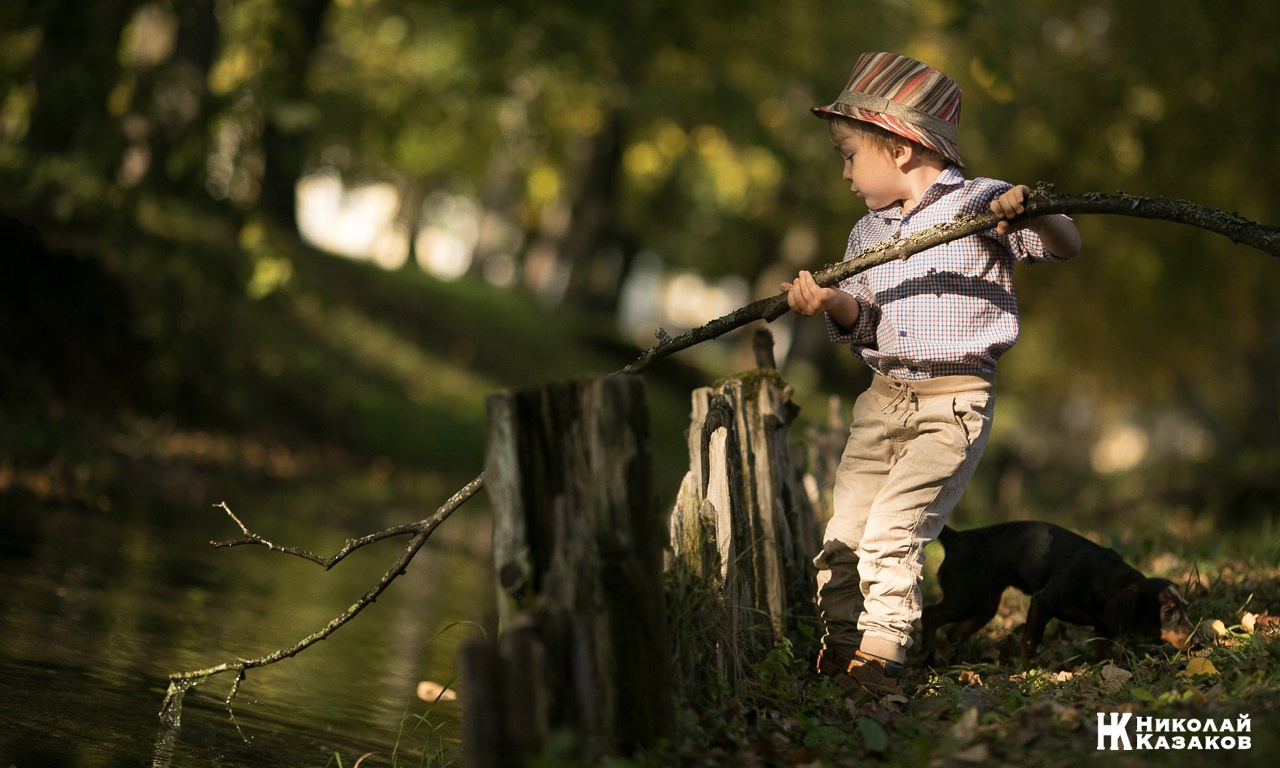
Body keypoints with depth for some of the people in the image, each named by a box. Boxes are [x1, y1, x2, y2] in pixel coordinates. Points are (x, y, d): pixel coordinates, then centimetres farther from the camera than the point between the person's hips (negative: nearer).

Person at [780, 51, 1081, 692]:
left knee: (893, 530, -15)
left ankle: (880, 655, -6)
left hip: (955, 400, -6)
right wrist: (832, 304, -13)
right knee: (842, 533, 4)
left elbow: (1066, 248, -7)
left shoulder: (980, 203, -2)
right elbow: (864, 319, 9)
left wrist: (1029, 215, -27)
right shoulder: (866, 232, 16)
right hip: (884, 396, 6)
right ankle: (838, 648, 17)